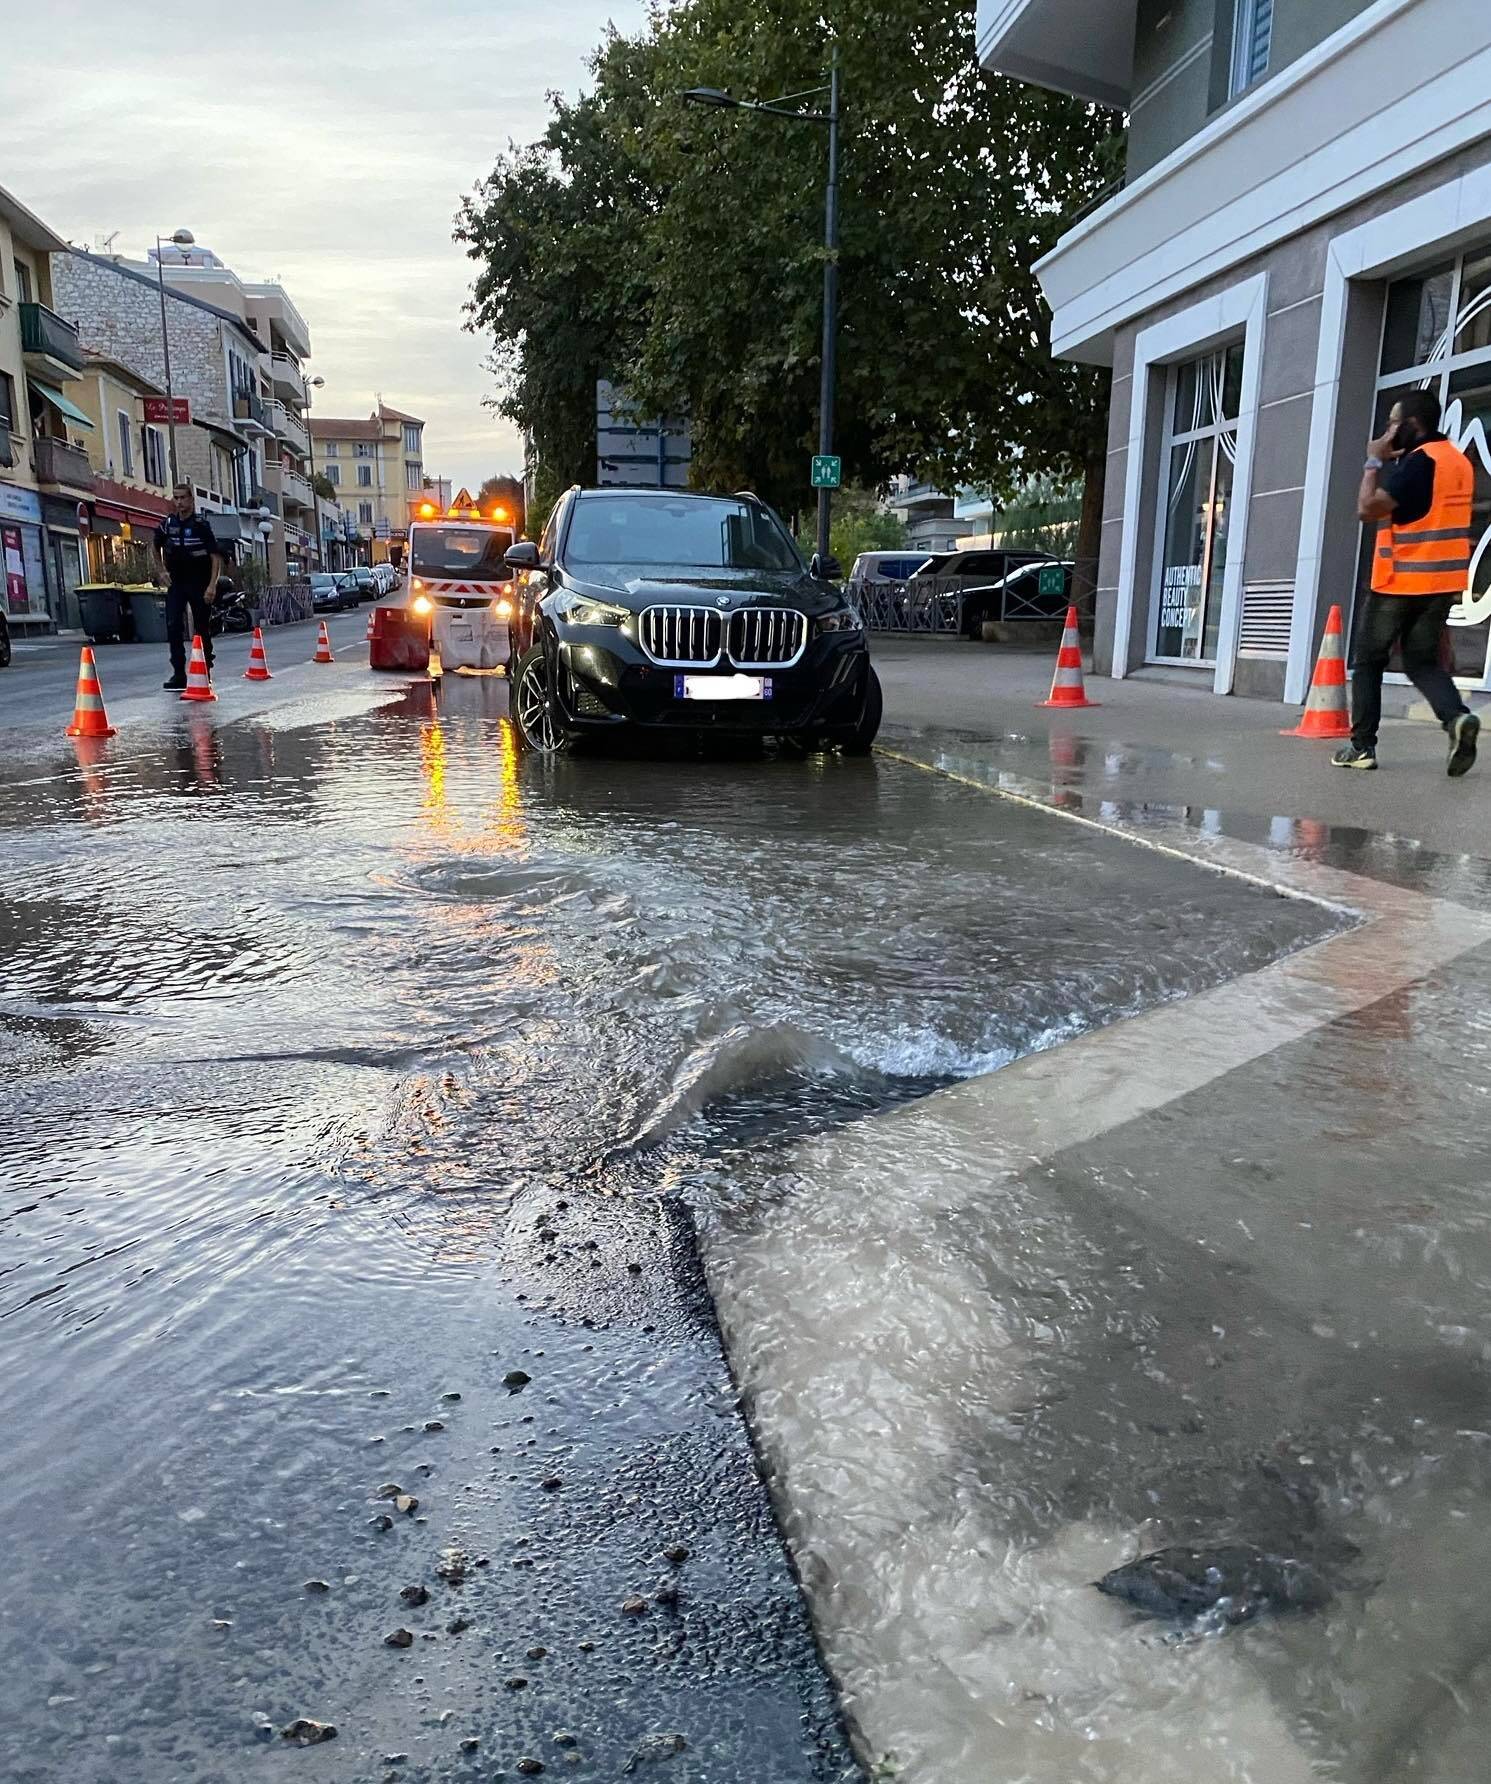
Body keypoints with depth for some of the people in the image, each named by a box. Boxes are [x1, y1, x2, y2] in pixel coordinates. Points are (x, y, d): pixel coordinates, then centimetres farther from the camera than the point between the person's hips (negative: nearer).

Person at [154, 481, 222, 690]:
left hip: (199, 583, -3)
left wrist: (212, 585, -22)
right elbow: (157, 547, 23)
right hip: (176, 583, 4)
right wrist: (163, 571, 14)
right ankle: (179, 674, -7)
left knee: (202, 628, 3)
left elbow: (216, 557, -14)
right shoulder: (167, 524, 4)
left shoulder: (201, 525, -9)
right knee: (173, 626, -8)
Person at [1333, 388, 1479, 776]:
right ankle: (1457, 717, -16)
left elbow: (1368, 508, -20)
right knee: (1423, 661, 11)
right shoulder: (1458, 460, 16)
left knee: (1367, 659, 5)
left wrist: (1374, 462, -7)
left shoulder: (1419, 460, -13)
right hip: (1443, 582, 8)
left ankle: (1361, 746, 3)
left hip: (1401, 581, -8)